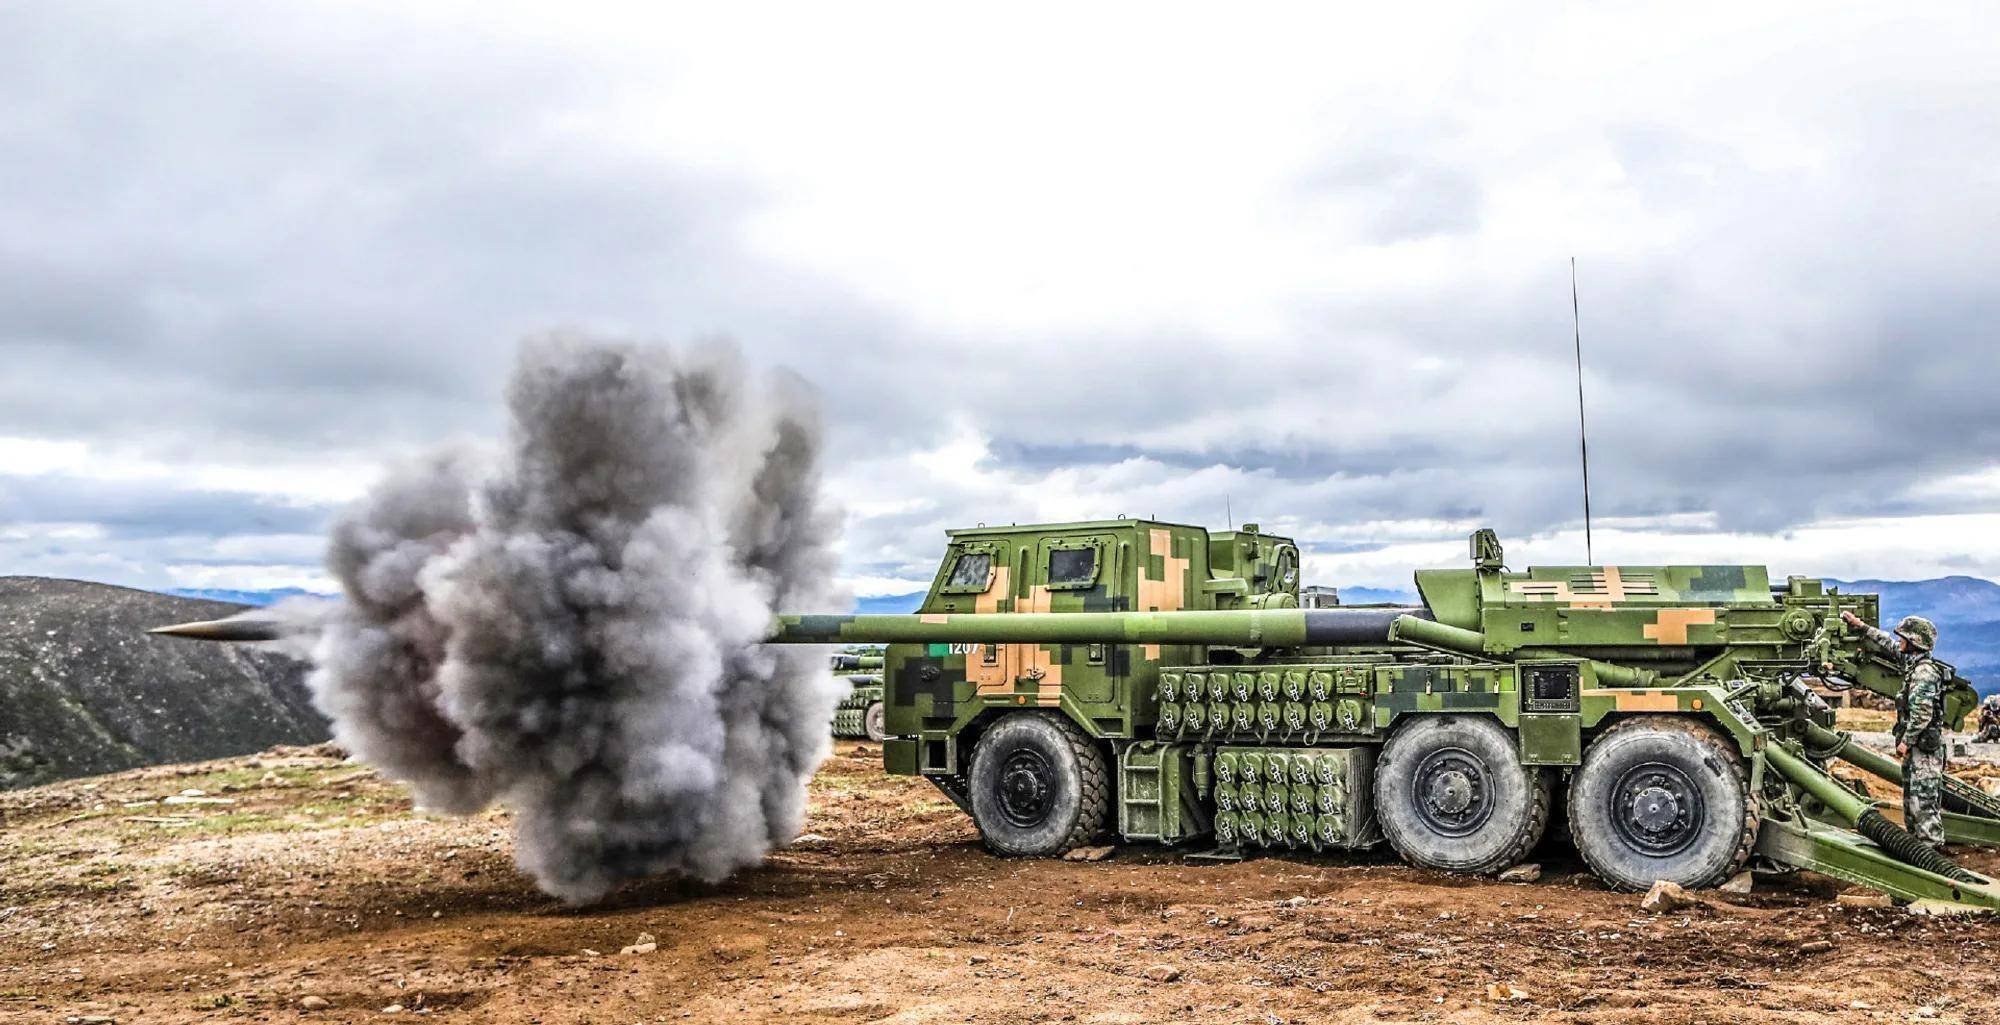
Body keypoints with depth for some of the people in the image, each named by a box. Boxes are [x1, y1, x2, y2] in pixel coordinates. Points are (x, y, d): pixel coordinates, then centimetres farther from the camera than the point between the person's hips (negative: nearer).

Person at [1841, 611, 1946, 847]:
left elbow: (1922, 714, -23)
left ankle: (1931, 844, -7)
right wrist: (1860, 626, 26)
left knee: (1924, 797, -9)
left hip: (1925, 745, -10)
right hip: (1917, 744, 10)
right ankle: (1915, 838, 24)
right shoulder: (1912, 663, 10)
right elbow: (1887, 645, 26)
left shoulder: (1924, 672, -19)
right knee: (1911, 796, 16)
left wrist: (1906, 741, -18)